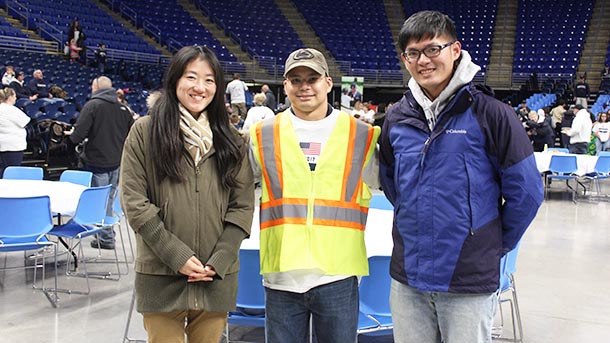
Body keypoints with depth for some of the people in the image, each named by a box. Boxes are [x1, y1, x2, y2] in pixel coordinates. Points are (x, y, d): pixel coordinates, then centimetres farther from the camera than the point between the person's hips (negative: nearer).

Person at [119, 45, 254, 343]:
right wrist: (177, 256, -11)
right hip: (162, 279, -2)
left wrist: (219, 261, -7)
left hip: (217, 279, 2)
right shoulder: (145, 131, 0)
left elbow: (242, 206, 5)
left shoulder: (231, 140, 8)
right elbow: (134, 202, -4)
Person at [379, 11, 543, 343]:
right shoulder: (397, 119, 3)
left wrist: (496, 243, 4)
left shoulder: (488, 113, -9)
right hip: (406, 277, 4)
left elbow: (526, 190, -4)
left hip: (470, 280, -4)